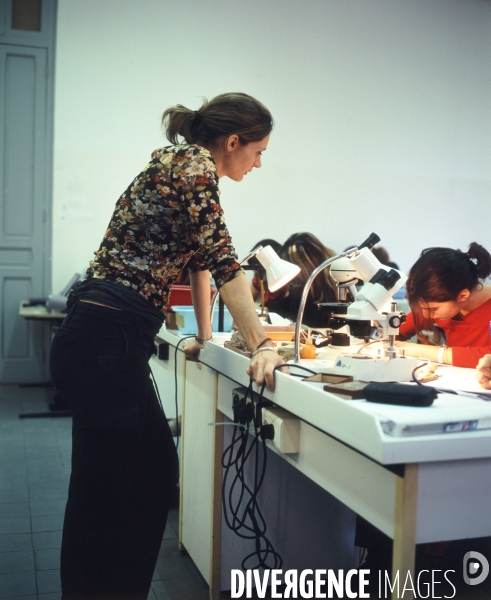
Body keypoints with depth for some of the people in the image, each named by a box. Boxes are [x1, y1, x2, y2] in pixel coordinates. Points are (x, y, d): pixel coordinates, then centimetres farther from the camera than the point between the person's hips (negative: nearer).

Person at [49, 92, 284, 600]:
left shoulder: (186, 164, 20)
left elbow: (199, 256, 25)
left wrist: (205, 335, 29)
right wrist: (262, 345, -15)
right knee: (103, 498, -1)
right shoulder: (190, 162, -9)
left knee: (155, 474, 18)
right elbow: (221, 261, -16)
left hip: (103, 343, 10)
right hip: (105, 343, -10)